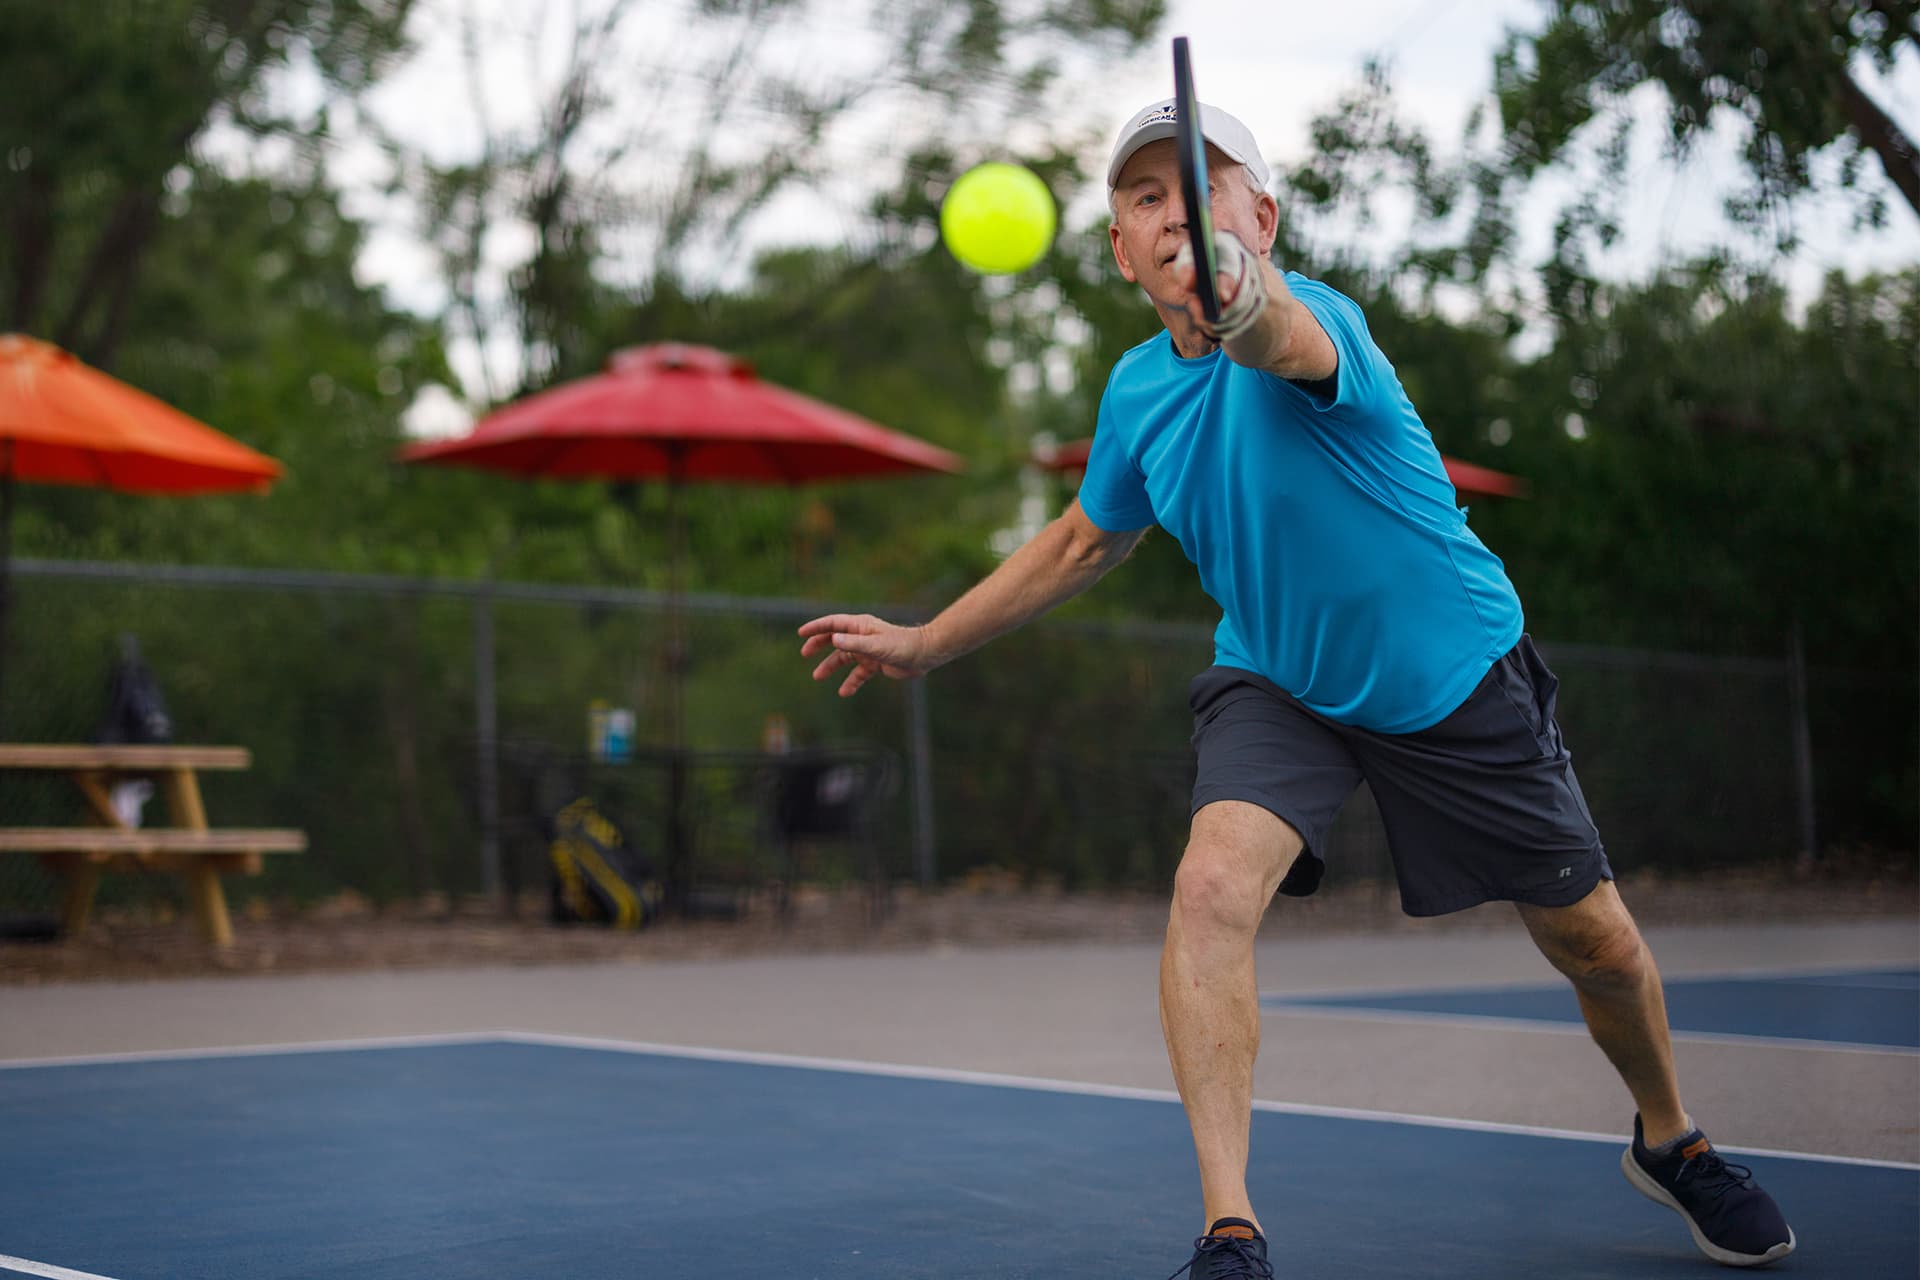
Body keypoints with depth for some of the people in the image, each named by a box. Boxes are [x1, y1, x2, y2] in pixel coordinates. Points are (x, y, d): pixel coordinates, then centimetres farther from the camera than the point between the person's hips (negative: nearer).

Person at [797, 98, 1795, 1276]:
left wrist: (1244, 305, -79)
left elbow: (1292, 344, -55)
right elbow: (1088, 541, 12)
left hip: (1457, 680, -3)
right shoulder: (1138, 390, -8)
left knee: (1595, 945, 7)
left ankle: (1670, 1141, 40)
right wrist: (924, 643, 11)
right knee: (1213, 884, -26)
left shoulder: (1317, 317, -27)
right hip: (1277, 684, 3)